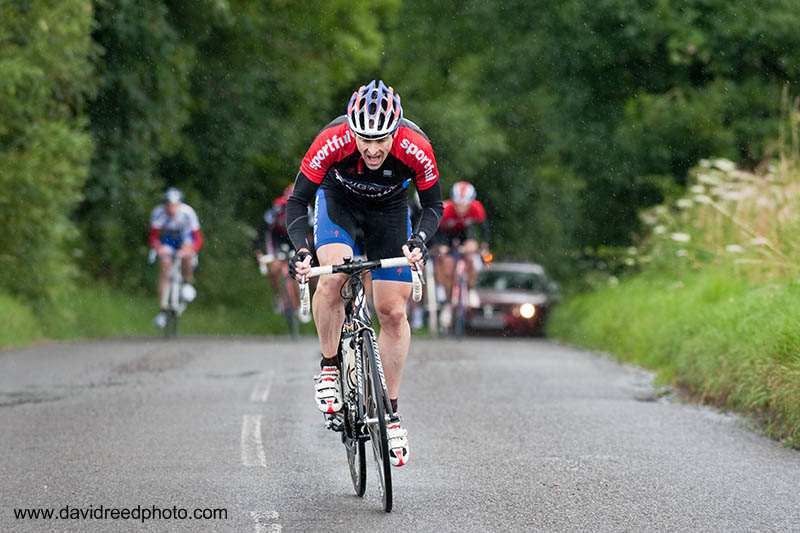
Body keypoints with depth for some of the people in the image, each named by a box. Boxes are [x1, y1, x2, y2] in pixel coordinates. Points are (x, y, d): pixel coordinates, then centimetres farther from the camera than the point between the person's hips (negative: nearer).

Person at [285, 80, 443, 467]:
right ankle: (329, 368, -9)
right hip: (338, 199, -1)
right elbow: (297, 203, -27)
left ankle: (391, 413, 6)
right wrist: (302, 250, -43)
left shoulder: (416, 148, -33)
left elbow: (433, 206, -17)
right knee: (332, 277, -29)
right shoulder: (331, 142, -36)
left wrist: (418, 241, -37)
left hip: (388, 209, 1)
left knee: (393, 311, -5)